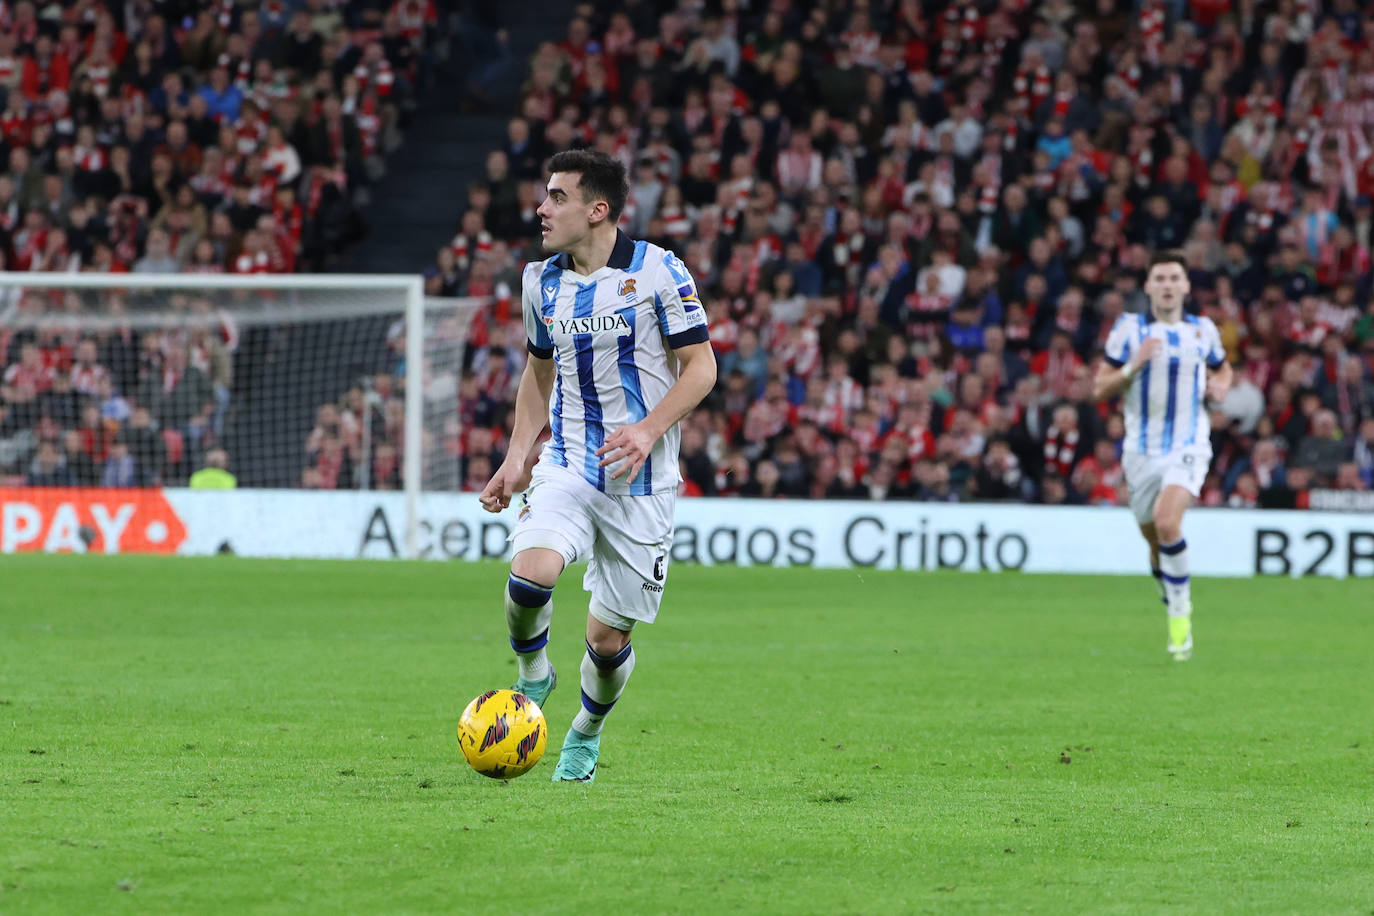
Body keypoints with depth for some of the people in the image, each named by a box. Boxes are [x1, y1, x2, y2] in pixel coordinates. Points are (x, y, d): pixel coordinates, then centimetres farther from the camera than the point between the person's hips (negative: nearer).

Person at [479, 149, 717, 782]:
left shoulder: (659, 271, -8)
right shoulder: (543, 280, 7)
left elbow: (700, 367, -6)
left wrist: (650, 430, -21)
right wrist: (517, 458, 11)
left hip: (641, 483, -3)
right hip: (566, 466, 3)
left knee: (608, 640, 2)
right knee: (530, 572, -28)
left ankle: (586, 734, 33)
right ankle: (531, 677, 2)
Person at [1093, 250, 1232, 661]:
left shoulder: (1203, 330, 4)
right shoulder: (1128, 328, -1)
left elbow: (1222, 368, 25)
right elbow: (1100, 389, -1)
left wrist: (1220, 387, 1)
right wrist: (1133, 366, -18)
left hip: (1189, 448, -1)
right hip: (1142, 451, 1)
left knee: (1167, 523, -25)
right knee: (1155, 541, 8)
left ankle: (1181, 608, -10)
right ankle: (1176, 612, 31)